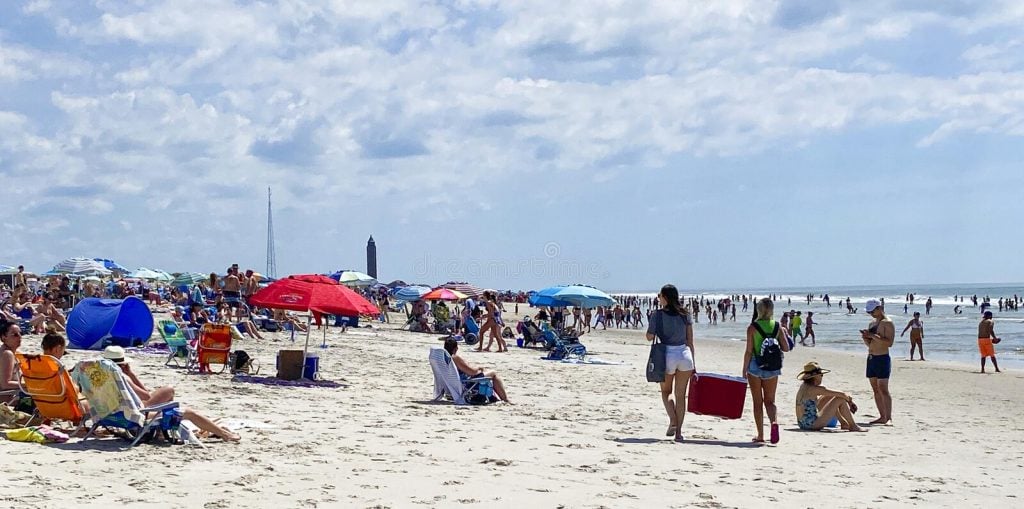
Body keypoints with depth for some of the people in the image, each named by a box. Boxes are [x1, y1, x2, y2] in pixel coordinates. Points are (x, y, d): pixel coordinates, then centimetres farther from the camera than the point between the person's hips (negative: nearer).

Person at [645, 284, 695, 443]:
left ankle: (673, 420, -6)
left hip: (667, 355, -3)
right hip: (685, 354, 3)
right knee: (680, 395, 10)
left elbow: (650, 337, -3)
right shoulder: (685, 315, 6)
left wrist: (651, 322, 14)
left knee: (666, 391, 17)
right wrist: (693, 364, 12)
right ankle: (678, 431, 7)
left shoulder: (657, 315, -5)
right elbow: (690, 341, 7)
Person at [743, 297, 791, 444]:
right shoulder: (777, 327, 0)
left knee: (757, 402, 9)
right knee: (770, 400, 11)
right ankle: (774, 422, -19)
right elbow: (786, 348, 0)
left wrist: (744, 369, -2)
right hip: (772, 367, 2)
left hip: (755, 366, -2)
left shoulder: (752, 327, -8)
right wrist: (784, 334, 18)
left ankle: (760, 435, 11)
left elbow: (748, 351, -9)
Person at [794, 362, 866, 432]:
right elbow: (842, 395, -10)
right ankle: (853, 426, 9)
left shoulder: (804, 386, 10)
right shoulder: (813, 389, -16)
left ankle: (843, 423, 29)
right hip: (811, 424, -10)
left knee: (828, 397, 23)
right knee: (840, 399, -5)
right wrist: (849, 399, 11)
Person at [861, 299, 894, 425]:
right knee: (875, 390, 8)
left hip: (882, 359, -9)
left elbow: (889, 342, -20)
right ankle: (882, 417, 11)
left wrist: (873, 336, -22)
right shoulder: (872, 323, 18)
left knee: (883, 390, -12)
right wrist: (865, 338, 1)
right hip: (871, 358, 9)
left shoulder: (887, 323, -9)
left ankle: (888, 418, -12)